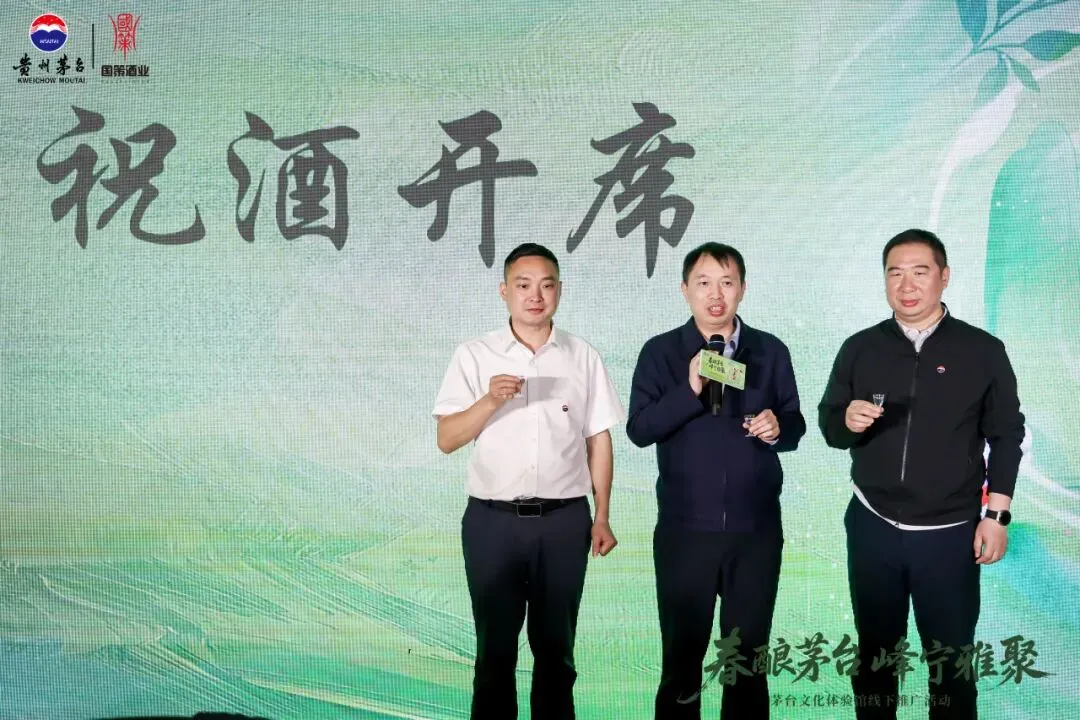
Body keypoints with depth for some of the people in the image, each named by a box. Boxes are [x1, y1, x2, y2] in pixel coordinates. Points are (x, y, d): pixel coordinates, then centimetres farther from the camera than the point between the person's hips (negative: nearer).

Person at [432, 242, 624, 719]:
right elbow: (446, 440, -3)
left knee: (556, 646, 13)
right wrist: (490, 401, -20)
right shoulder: (474, 356, 0)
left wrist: (601, 518, 4)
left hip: (564, 521, 1)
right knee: (495, 647, 11)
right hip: (493, 520, -1)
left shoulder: (583, 357, 4)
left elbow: (598, 440, 7)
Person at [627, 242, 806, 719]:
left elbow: (795, 425, 9)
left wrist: (778, 428, -13)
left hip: (756, 530, 2)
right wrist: (690, 390, -21)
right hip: (685, 530, -1)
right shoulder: (661, 352, -1)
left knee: (749, 654, 14)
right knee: (682, 652, 11)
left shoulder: (771, 351, 5)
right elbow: (638, 429, -9)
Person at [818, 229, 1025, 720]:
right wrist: (848, 421, -18)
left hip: (950, 534, -2)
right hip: (872, 528, 2)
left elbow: (1006, 435, 0)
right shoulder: (860, 348, 2)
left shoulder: (983, 350, -2)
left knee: (951, 660, 10)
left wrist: (996, 515, -4)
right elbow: (828, 424, 5)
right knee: (874, 653, 15)